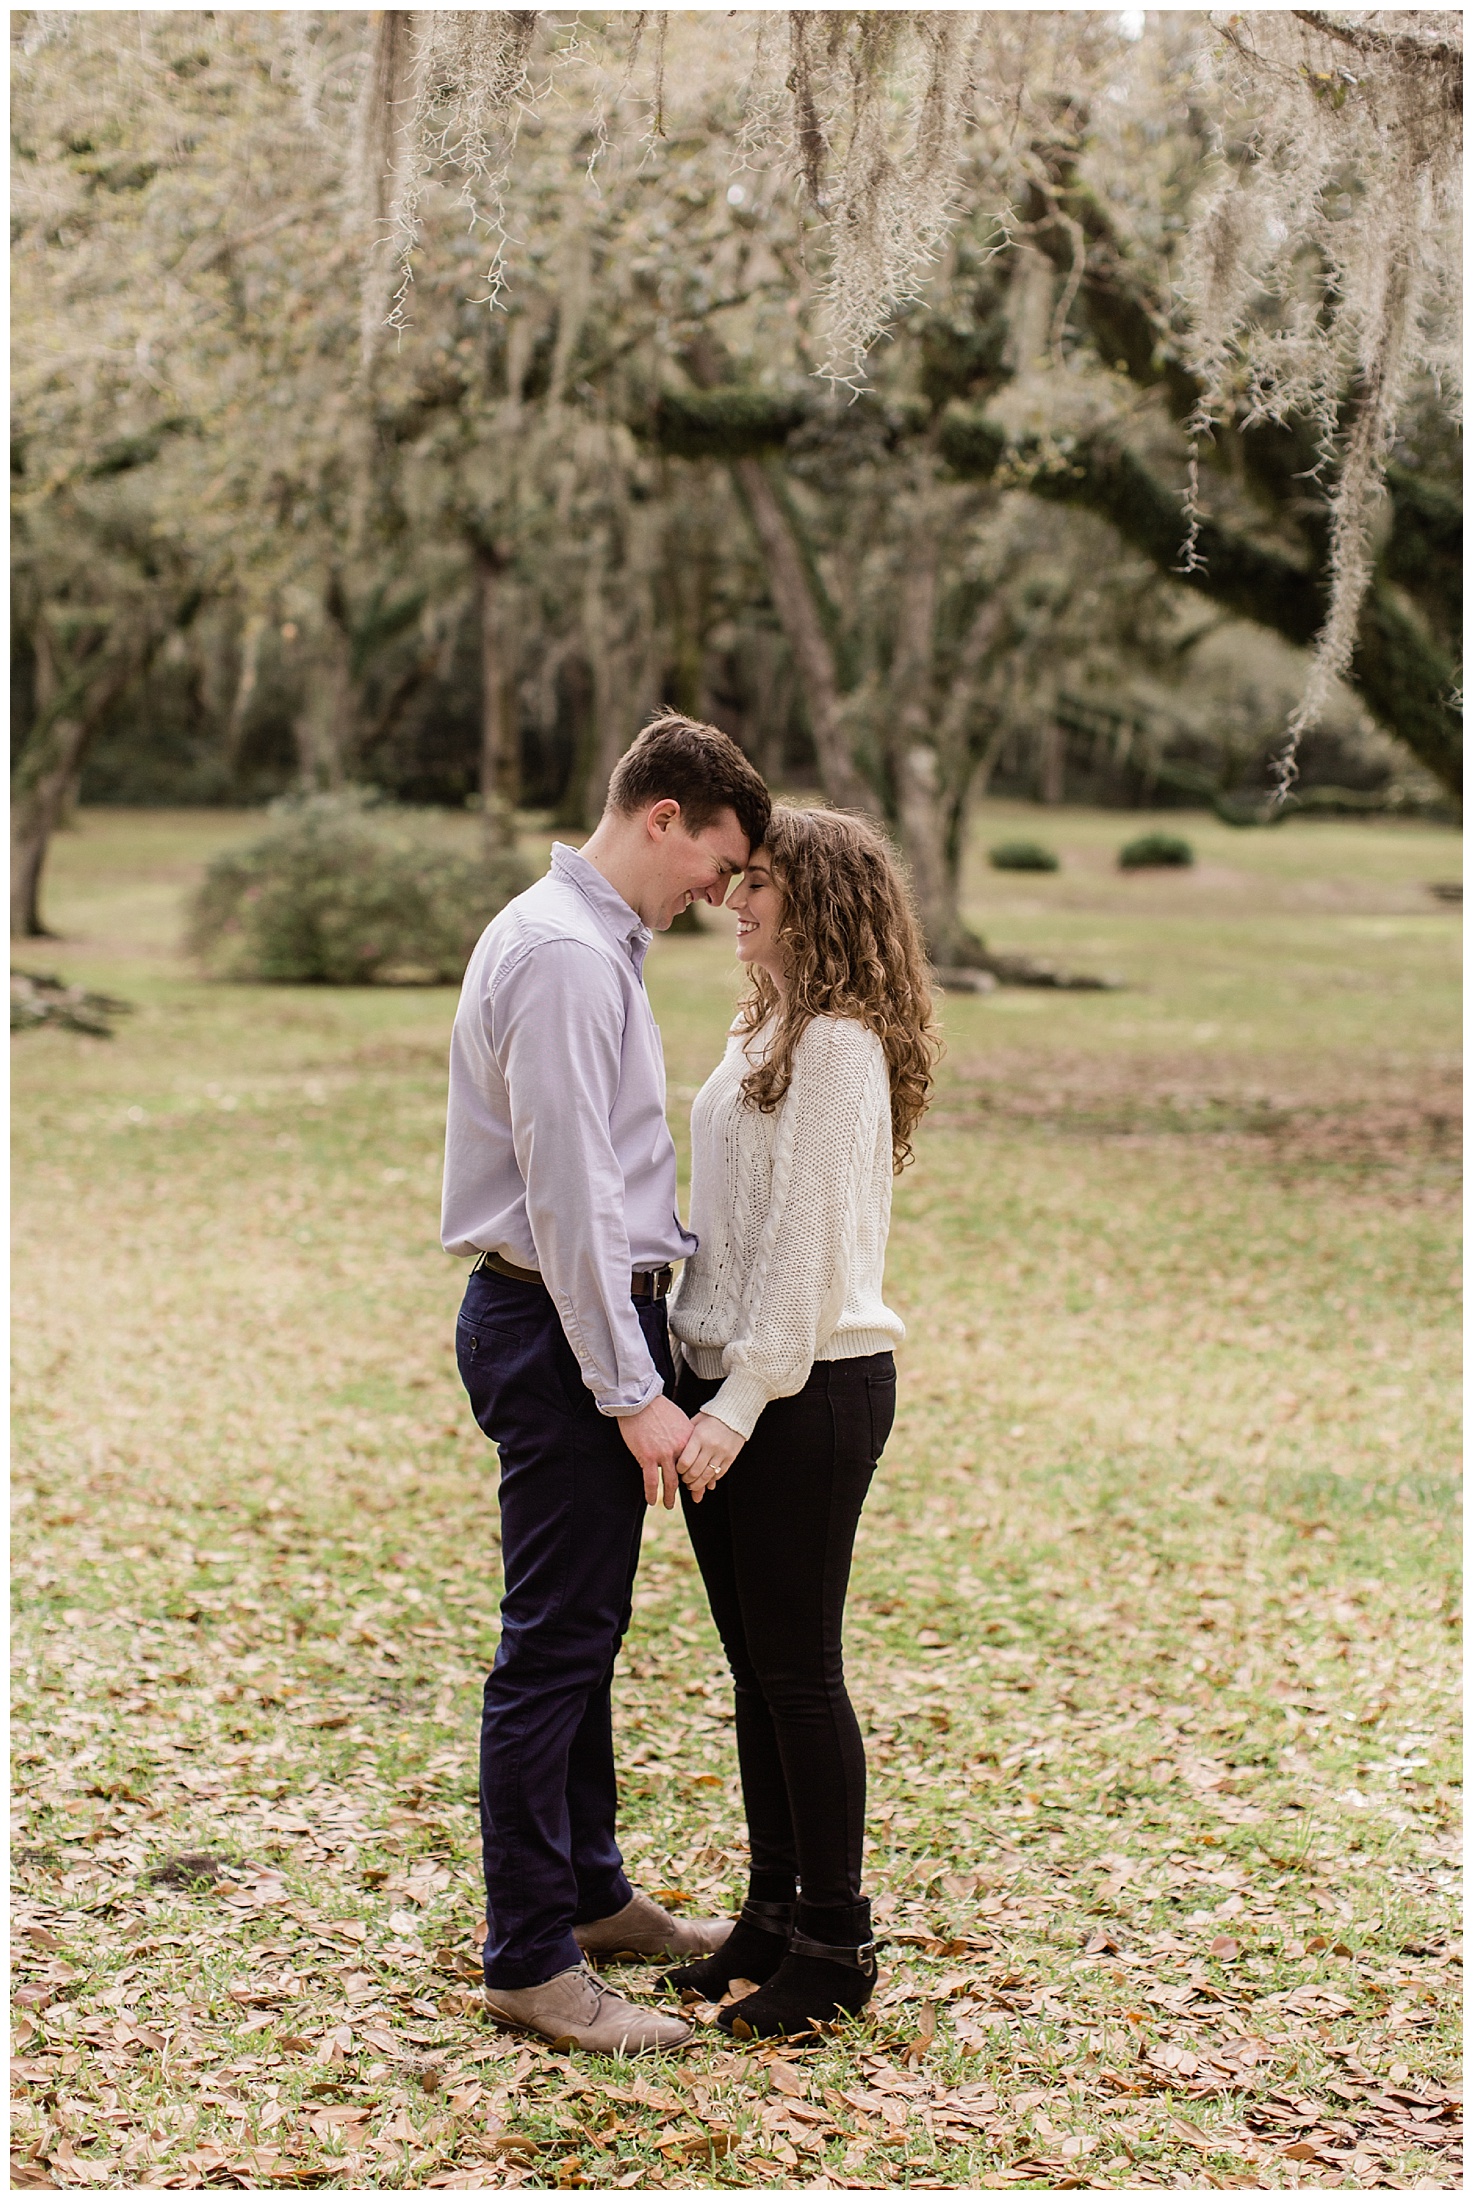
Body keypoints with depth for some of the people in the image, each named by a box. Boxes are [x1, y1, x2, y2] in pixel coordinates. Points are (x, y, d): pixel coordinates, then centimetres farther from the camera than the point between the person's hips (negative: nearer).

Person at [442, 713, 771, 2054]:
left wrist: (667, 1307, 20)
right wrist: (633, 1393, -23)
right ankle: (532, 1966, 4)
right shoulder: (564, 955, -18)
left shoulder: (594, 943, 15)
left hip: (599, 1311, 11)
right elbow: (568, 1198, -23)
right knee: (554, 1646, -4)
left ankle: (590, 1893, 33)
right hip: (560, 1333, -11)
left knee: (585, 1635, 19)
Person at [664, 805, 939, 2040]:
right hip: (728, 1381, 9)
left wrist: (745, 1400, -20)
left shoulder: (837, 1045, -14)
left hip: (809, 1389, -9)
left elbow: (809, 1241, -19)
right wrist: (698, 1372, 13)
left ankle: (834, 1948, 11)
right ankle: (774, 1915, 25)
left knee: (799, 1670, -1)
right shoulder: (764, 1034, 15)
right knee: (756, 1665, 14)